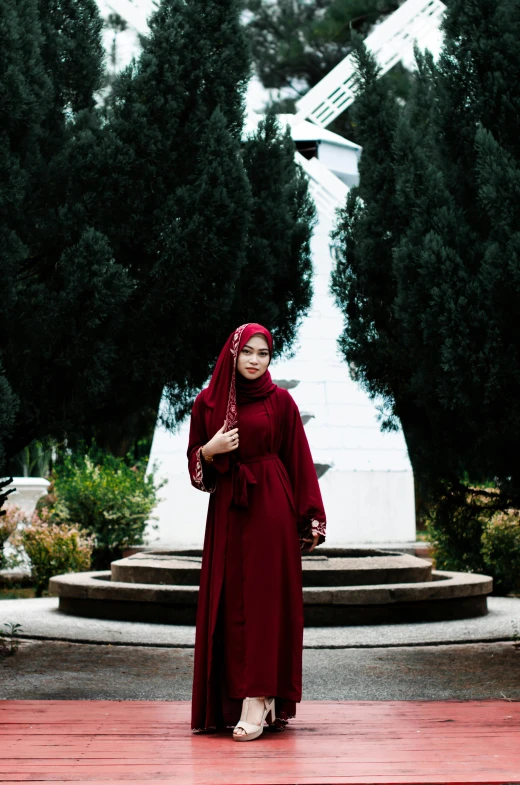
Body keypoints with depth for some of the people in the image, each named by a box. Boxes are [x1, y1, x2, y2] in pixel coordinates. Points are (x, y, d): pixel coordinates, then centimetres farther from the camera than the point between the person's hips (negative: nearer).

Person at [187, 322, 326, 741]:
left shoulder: (280, 400, 1)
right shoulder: (207, 402, 8)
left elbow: (300, 461, 0)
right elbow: (195, 461, 12)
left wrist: (311, 520, -4)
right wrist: (210, 450, -11)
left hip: (271, 508, -3)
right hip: (227, 512, 3)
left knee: (264, 600, -7)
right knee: (229, 604, 3)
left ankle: (257, 703, -8)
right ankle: (233, 699, 11)